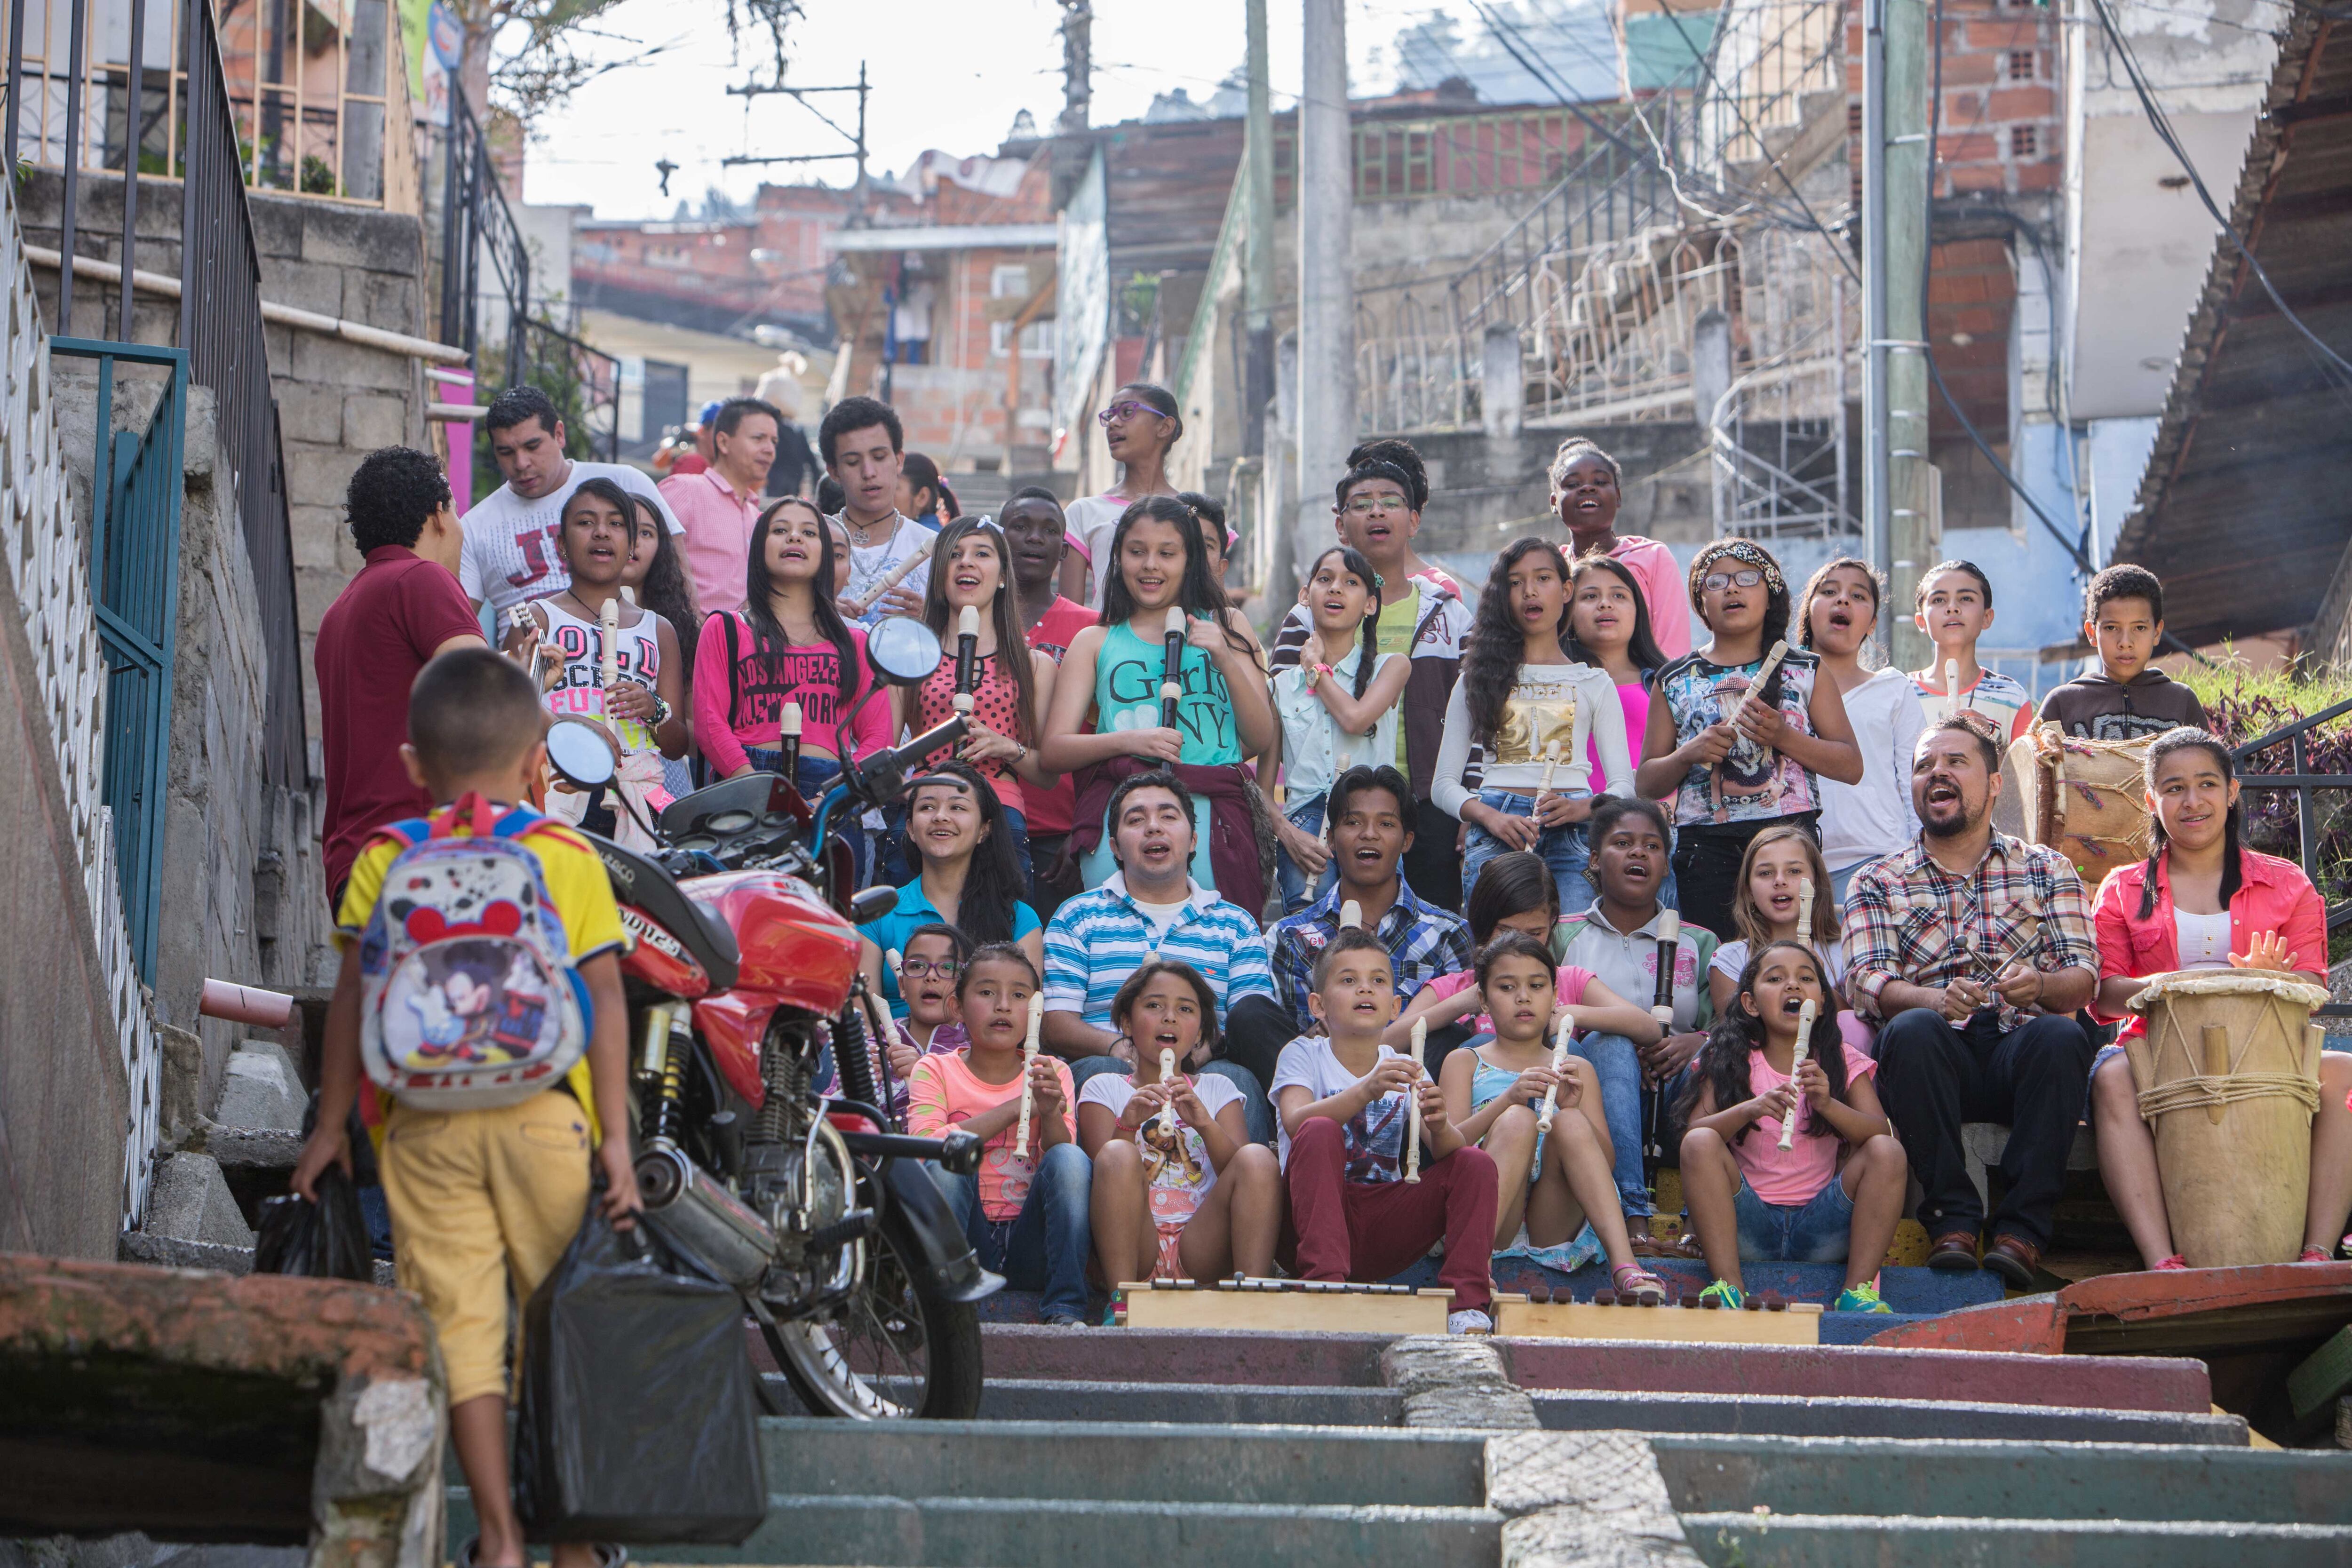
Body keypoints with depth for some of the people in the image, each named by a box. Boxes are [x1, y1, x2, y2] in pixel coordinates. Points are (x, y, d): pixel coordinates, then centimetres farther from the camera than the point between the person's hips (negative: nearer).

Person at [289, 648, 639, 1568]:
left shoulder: (384, 861, 6)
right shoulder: (569, 858, 4)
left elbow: (351, 997, 2)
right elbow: (605, 998, -2)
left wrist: (331, 1124, 9)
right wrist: (614, 1137, 0)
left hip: (425, 1122, 0)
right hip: (544, 1113, 0)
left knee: (459, 1319, 2)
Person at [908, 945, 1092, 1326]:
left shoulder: (1053, 1073, 8)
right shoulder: (935, 1071, 4)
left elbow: (1065, 1161, -6)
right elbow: (927, 1144, -15)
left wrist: (1050, 1113, -27)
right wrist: (1016, 1109, -18)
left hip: (1029, 1250, 2)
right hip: (967, 1239, -2)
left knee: (1072, 1160, -23)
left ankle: (1065, 1309, -27)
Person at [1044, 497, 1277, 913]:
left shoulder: (1226, 626, 21)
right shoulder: (1095, 642, 20)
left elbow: (1262, 740, 13)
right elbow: (1054, 751, 9)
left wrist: (1227, 662, -1)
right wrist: (1128, 741, -8)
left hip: (1210, 805, 0)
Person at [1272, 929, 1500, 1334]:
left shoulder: (1404, 1069, 11)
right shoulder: (1304, 1054, 2)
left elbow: (1448, 1153, -5)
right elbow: (1296, 1123, -21)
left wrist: (1440, 1125, -30)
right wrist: (1365, 1092, -37)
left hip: (1385, 1232, 3)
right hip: (1315, 1218, -3)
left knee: (1476, 1163, -14)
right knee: (1320, 1133, -28)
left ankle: (1467, 1304, -22)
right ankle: (1325, 1279, -36)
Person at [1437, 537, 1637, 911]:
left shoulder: (1594, 684, 18)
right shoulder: (1479, 680, 16)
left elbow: (1623, 785, 10)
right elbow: (1444, 785, 10)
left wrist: (1580, 808, -12)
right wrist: (1491, 818, -10)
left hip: (1571, 834, 0)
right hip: (1496, 831, 0)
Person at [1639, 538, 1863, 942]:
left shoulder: (1806, 673, 11)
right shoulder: (1676, 681, 14)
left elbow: (1851, 767, 5)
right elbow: (1647, 783, 13)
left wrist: (1783, 736, -9)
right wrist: (1690, 754, -7)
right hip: (1706, 844, 1)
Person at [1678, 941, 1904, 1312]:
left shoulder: (1844, 1062, 8)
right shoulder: (1730, 1061, 6)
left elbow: (1880, 1132, -7)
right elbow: (1693, 1132, -8)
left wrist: (1828, 1104, -26)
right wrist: (1748, 1110, -26)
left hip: (1821, 1230, 1)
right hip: (1749, 1229, -1)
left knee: (1887, 1153, -19)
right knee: (1701, 1144, -24)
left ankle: (1858, 1289, -21)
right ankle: (1729, 1285, -27)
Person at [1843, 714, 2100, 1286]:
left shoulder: (2047, 869, 17)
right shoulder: (1878, 884, 16)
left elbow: (2085, 975, 4)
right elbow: (1867, 982, -1)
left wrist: (2041, 986, -22)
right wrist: (1935, 999, -24)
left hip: (2019, 1050, 0)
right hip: (1936, 1064, 0)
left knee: (2062, 1036, -34)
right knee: (1912, 1031, -35)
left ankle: (2022, 1228, -30)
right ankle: (1951, 1218, -29)